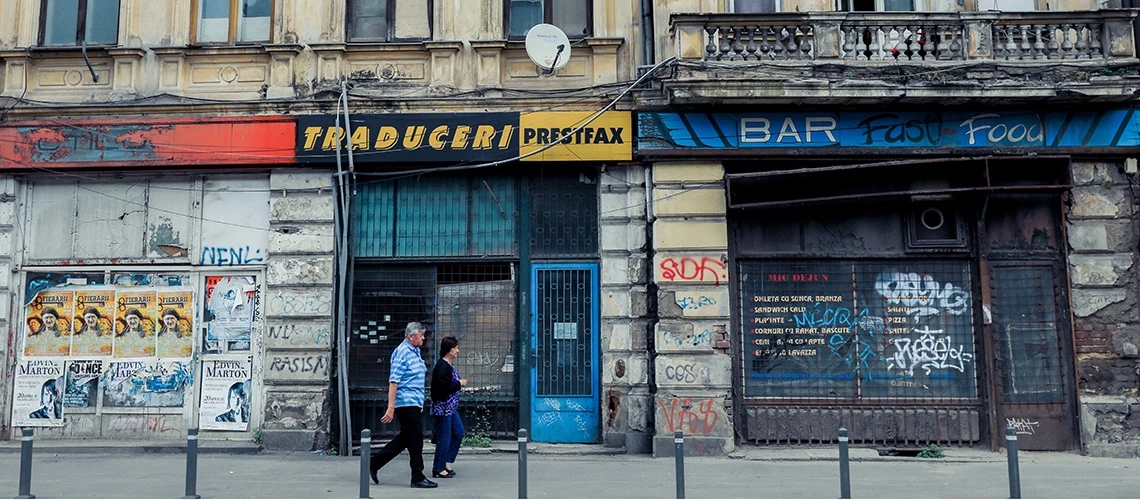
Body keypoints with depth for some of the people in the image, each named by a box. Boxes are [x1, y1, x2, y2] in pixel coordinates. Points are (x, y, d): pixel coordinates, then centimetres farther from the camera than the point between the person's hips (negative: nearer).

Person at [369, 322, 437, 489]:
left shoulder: (415, 351, 16)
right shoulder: (402, 352, -14)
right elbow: (393, 381, -20)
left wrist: (420, 403, 26)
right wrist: (391, 407, -24)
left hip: (414, 403, 10)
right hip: (407, 403, -10)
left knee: (405, 438, 13)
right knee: (415, 440, -3)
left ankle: (374, 462, 21)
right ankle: (418, 478, 6)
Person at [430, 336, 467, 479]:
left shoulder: (450, 365, 13)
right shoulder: (442, 366, -19)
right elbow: (444, 387, -25)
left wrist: (459, 383, 6)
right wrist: (460, 384, -14)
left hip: (451, 408, 10)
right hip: (442, 407, -10)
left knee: (458, 432, 14)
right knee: (444, 437, -3)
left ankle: (446, 462, 22)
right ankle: (439, 469, 8)